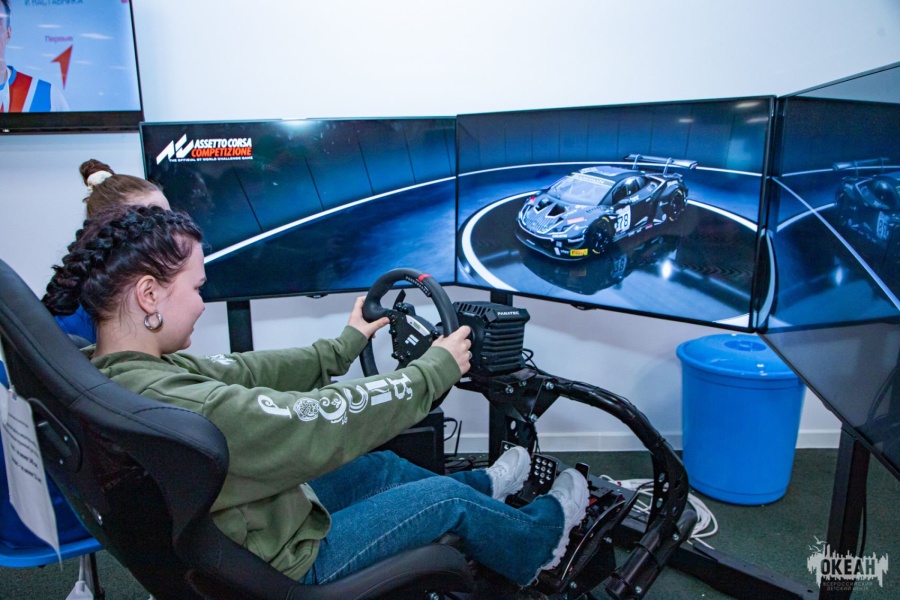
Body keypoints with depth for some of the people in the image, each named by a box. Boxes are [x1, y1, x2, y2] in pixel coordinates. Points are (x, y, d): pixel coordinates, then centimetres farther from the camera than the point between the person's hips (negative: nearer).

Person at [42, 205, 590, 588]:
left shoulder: (101, 371, -9)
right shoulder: (175, 406, -39)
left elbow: (241, 372, -2)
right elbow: (329, 419, -33)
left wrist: (346, 343, 9)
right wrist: (437, 369, -17)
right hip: (278, 565, -8)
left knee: (382, 466, 20)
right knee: (446, 498, 3)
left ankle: (483, 485, 47)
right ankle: (538, 542, 34)